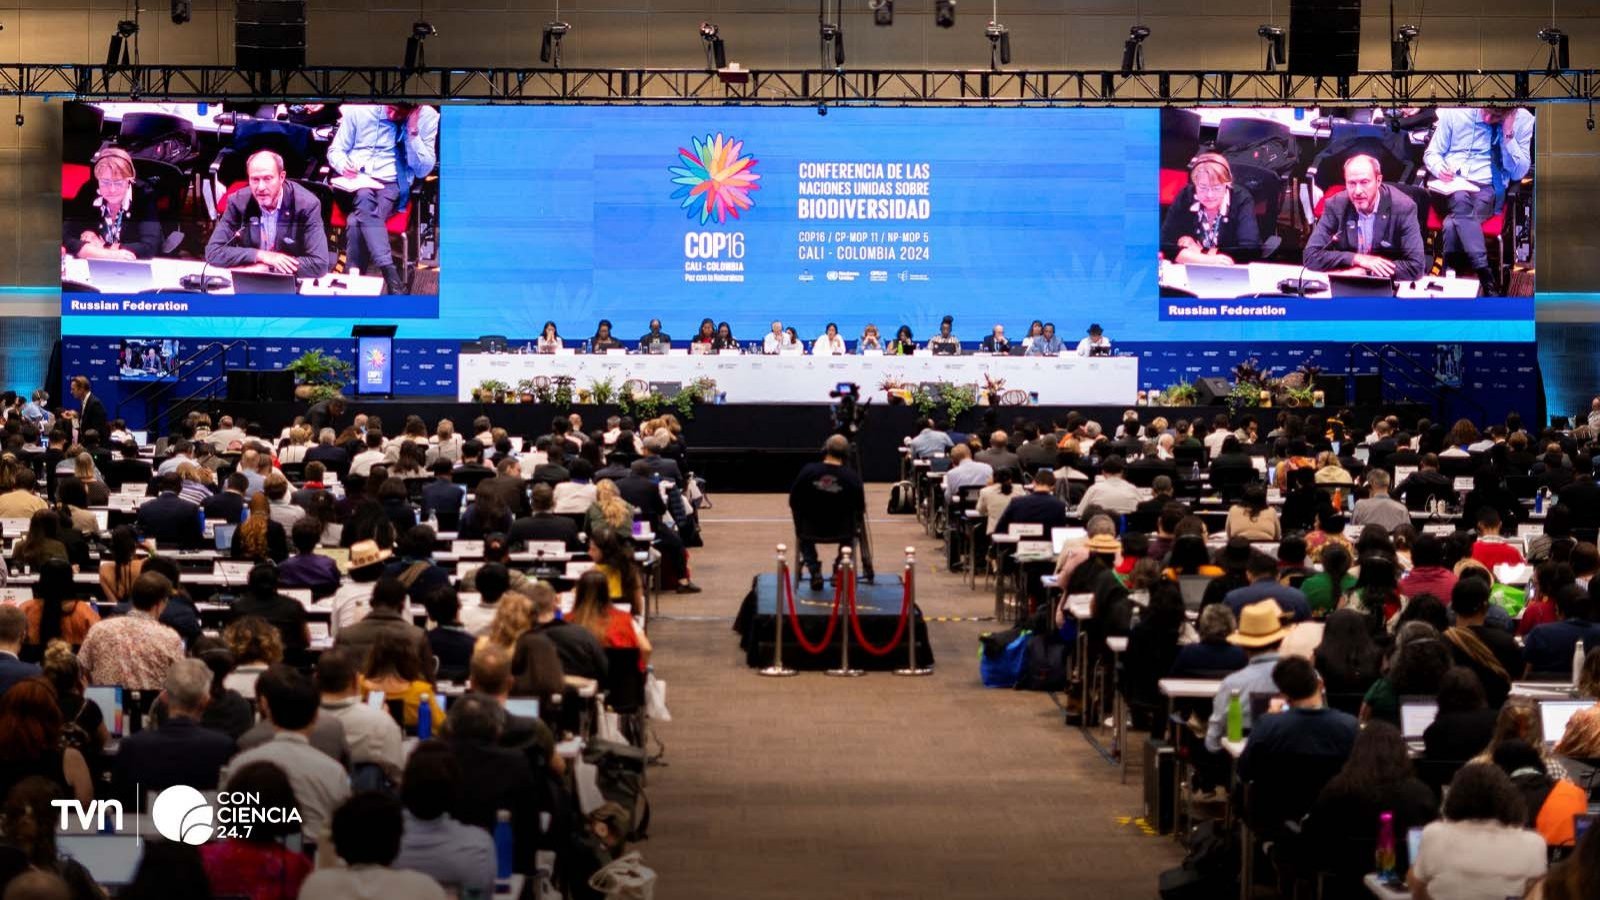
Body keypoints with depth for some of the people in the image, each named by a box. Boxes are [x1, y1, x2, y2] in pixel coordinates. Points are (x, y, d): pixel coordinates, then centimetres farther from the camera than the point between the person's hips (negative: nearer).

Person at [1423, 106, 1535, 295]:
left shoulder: (1523, 120, 0)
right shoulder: (1455, 112, 0)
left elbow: (1517, 173, -2)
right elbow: (1431, 153, 8)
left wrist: (1508, 134, -13)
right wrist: (1440, 169, -15)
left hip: (1486, 188, 0)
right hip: (1449, 184, 0)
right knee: (1460, 199, -39)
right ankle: (1486, 277, -41)